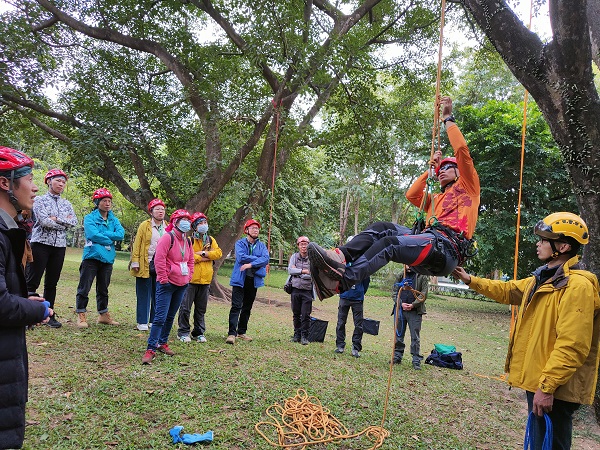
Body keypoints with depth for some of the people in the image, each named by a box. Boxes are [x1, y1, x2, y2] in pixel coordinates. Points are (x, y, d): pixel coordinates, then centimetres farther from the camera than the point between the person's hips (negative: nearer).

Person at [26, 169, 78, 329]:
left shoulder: (66, 204, 13)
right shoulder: (40, 200, 1)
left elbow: (74, 222, -2)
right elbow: (43, 221, -14)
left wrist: (56, 219, -13)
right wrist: (65, 222, -7)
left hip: (59, 246, 4)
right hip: (41, 244, -4)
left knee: (52, 283, 8)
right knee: (32, 281, -4)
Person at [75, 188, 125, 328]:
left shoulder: (114, 220, 11)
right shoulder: (90, 218, -2)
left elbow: (121, 234, -6)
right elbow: (93, 234, -18)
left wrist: (101, 234, -13)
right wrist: (110, 239, -8)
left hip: (107, 259, 5)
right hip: (92, 257, -5)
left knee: (103, 289, 16)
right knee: (84, 288, -3)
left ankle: (103, 315, 26)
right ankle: (81, 316, 7)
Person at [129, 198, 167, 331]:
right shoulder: (144, 225, 2)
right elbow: (137, 245, 0)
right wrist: (135, 263, -6)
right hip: (146, 265, -3)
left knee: (158, 295, 7)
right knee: (144, 294, 3)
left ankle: (154, 321, 19)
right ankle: (142, 322, 12)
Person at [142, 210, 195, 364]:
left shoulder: (187, 241, 13)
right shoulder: (167, 237, -11)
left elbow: (191, 260, 23)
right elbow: (159, 260, -16)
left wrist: (189, 276, 11)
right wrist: (163, 279, -15)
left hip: (182, 284, 7)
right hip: (167, 284, -7)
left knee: (171, 316, 14)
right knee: (160, 317, -10)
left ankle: (163, 343, 25)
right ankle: (151, 349, -5)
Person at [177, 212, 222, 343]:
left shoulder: (211, 240, 11)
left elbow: (218, 253, -3)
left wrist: (203, 253, -14)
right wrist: (206, 257, -12)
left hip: (205, 279, 5)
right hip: (190, 279, -5)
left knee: (201, 308, 13)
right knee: (185, 307, 2)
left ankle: (199, 332, 23)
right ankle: (183, 332, 14)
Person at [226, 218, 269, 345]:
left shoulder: (262, 245, 10)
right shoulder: (240, 243, 2)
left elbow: (266, 259, -8)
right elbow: (241, 257, -16)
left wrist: (251, 264, -20)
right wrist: (258, 258, -10)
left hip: (254, 280, 4)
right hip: (240, 279, -4)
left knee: (247, 308, 12)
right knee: (236, 306, -11)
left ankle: (242, 332, 22)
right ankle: (231, 333, -11)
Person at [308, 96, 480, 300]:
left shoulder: (468, 187, 20)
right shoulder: (437, 198, 40)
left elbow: (462, 150, 7)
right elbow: (411, 195, 28)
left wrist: (448, 119, 15)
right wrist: (431, 169, 34)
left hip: (447, 247, -7)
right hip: (430, 240, 7)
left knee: (390, 243, -32)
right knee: (381, 228, -16)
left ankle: (341, 280, -50)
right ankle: (339, 257, -41)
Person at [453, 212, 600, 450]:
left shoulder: (578, 285, -20)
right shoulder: (543, 279, 11)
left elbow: (572, 346, -25)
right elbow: (508, 291, 26)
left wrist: (547, 387, -24)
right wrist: (471, 280, 22)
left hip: (555, 388, -10)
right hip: (537, 380, 10)